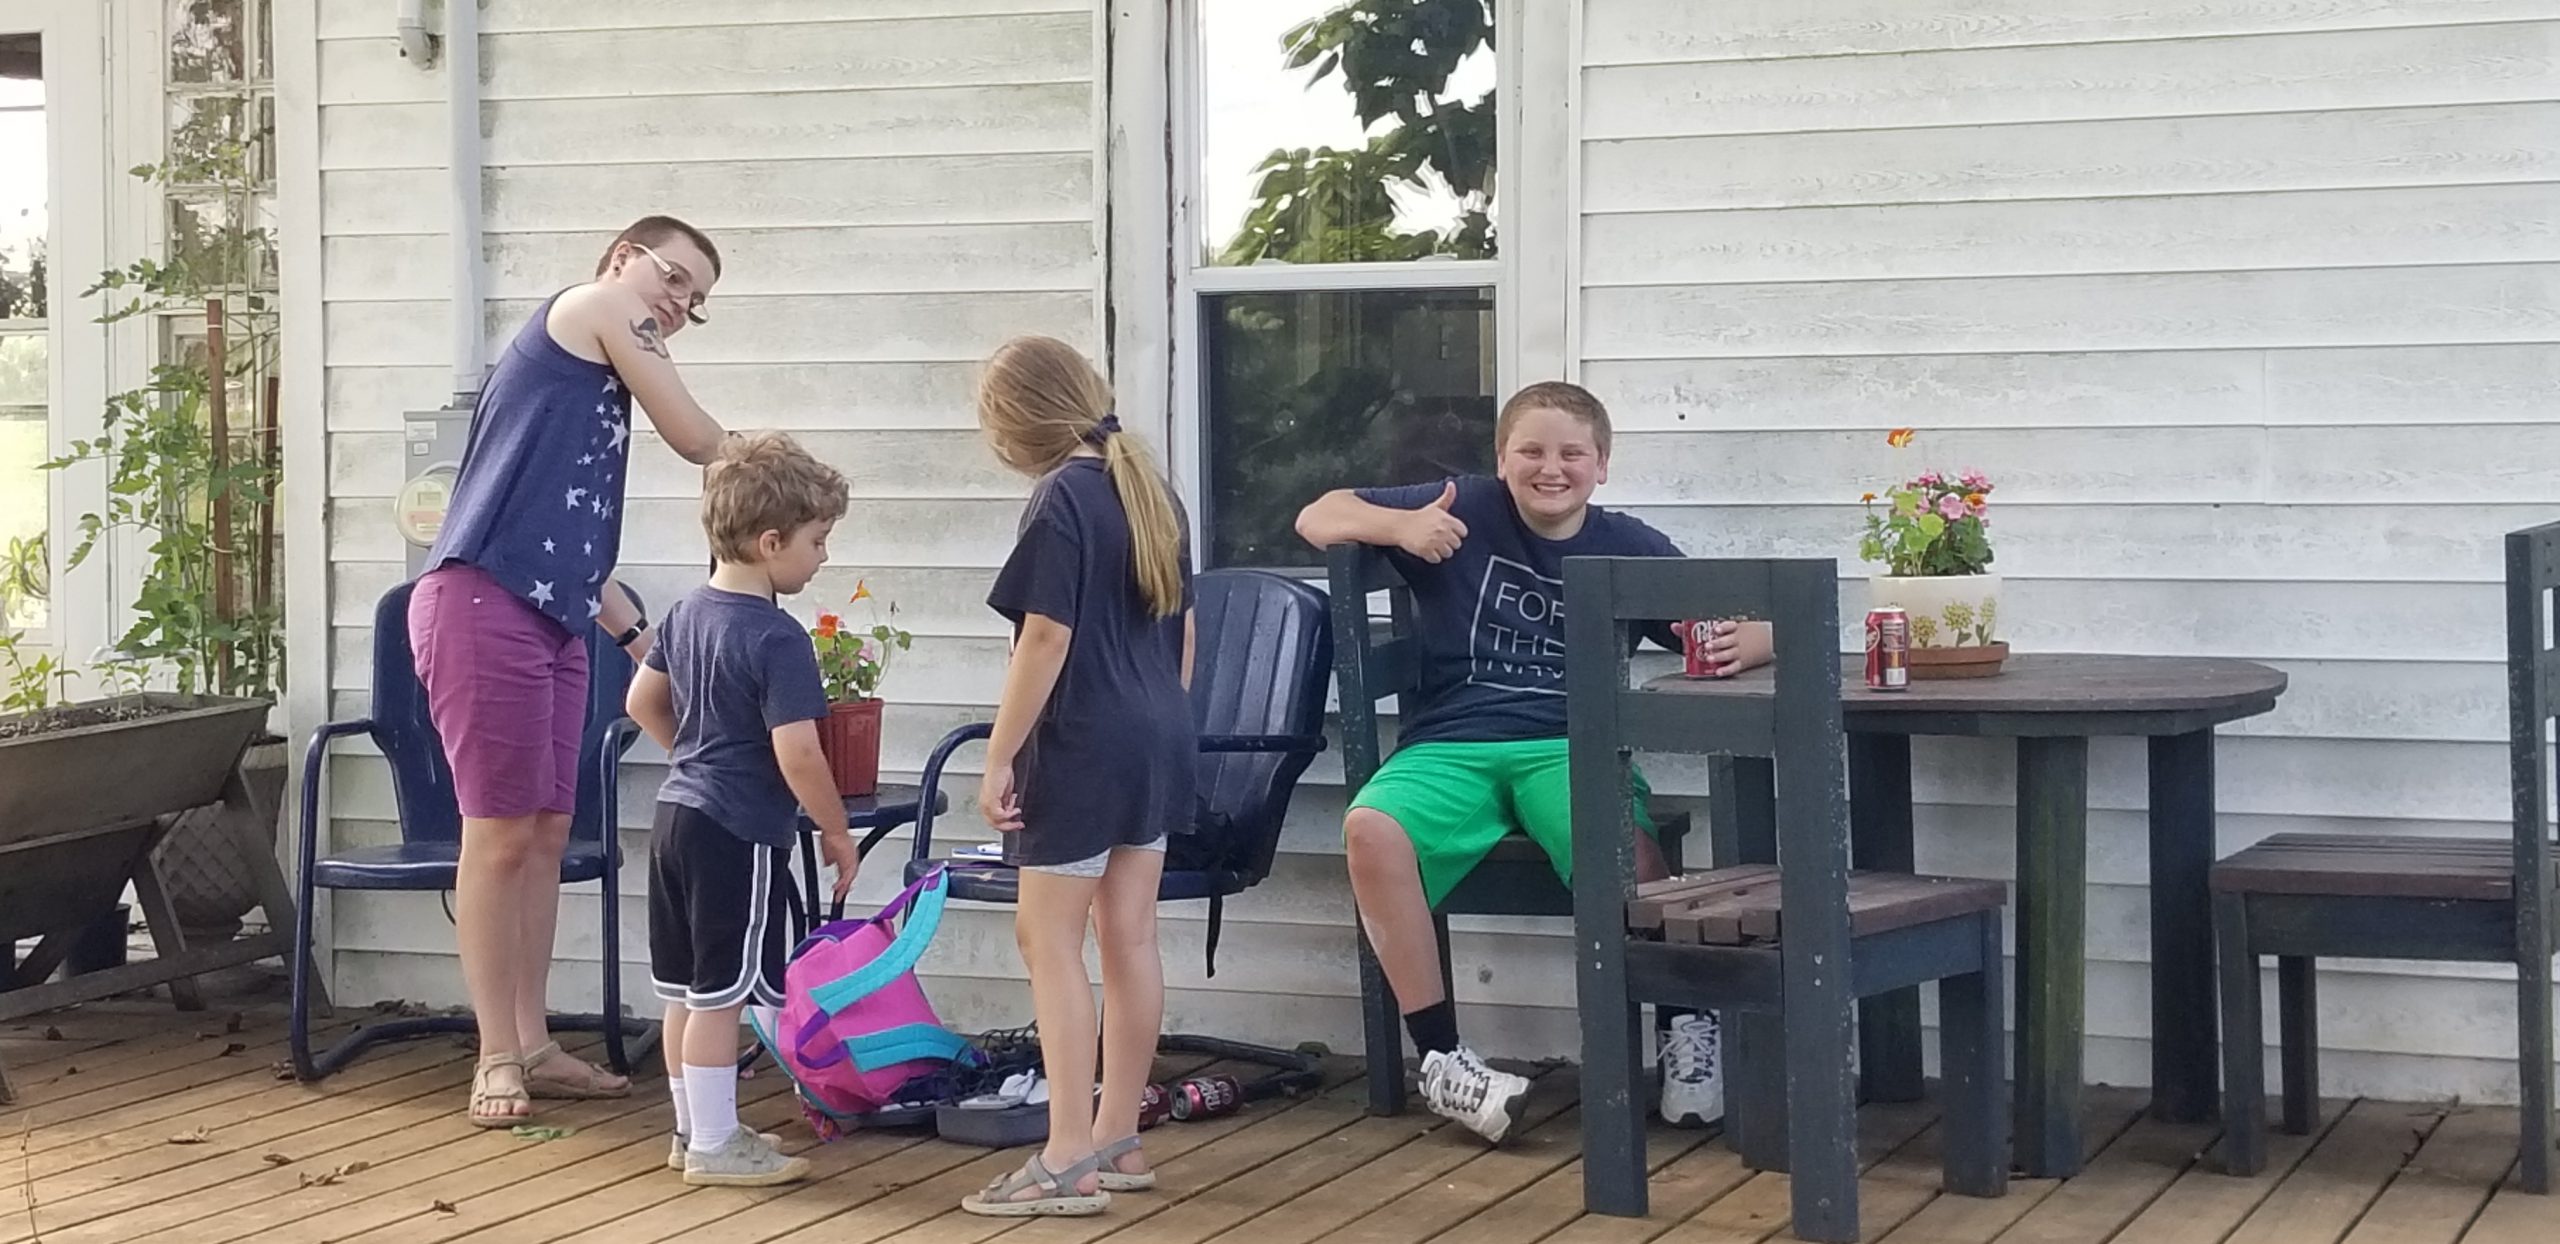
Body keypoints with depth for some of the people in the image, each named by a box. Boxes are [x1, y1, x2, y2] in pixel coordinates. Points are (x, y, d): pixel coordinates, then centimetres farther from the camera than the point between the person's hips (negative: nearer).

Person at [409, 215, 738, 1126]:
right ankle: (498, 1056, -1)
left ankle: (532, 1045, 16)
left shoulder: (600, 368, 26)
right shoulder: (594, 307, 1)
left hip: (553, 621, 9)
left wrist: (638, 635, 24)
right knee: (501, 835, -5)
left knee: (546, 836, 10)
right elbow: (698, 440, -1)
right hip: (483, 605, -9)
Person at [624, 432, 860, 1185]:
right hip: (740, 834, -9)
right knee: (720, 993, -1)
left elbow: (642, 702, 19)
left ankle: (693, 1127, 26)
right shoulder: (776, 638, -19)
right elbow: (797, 754, -22)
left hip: (677, 815, 9)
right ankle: (713, 1146, 6)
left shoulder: (688, 613, 8)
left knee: (686, 988, 15)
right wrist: (836, 833, -9)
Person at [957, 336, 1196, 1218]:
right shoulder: (1148, 490, 11)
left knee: (1048, 939, -4)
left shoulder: (1063, 499, -14)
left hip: (1082, 748, -8)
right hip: (1158, 744, 9)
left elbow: (1046, 640, -19)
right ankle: (1116, 1140, 18)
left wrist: (999, 758, -15)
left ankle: (1069, 1161, -8)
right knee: (1129, 937, 11)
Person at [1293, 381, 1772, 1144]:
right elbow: (1317, 520, 8)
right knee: (1371, 830, -33)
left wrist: (1743, 643, -18)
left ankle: (1688, 1028, -9)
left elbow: (1733, 629, 8)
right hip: (1449, 747, 0)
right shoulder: (1469, 511, 8)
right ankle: (1440, 1057, -22)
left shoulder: (1629, 548, 11)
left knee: (1626, 849, -35)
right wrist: (1402, 526, -13)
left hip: (1570, 748, 0)